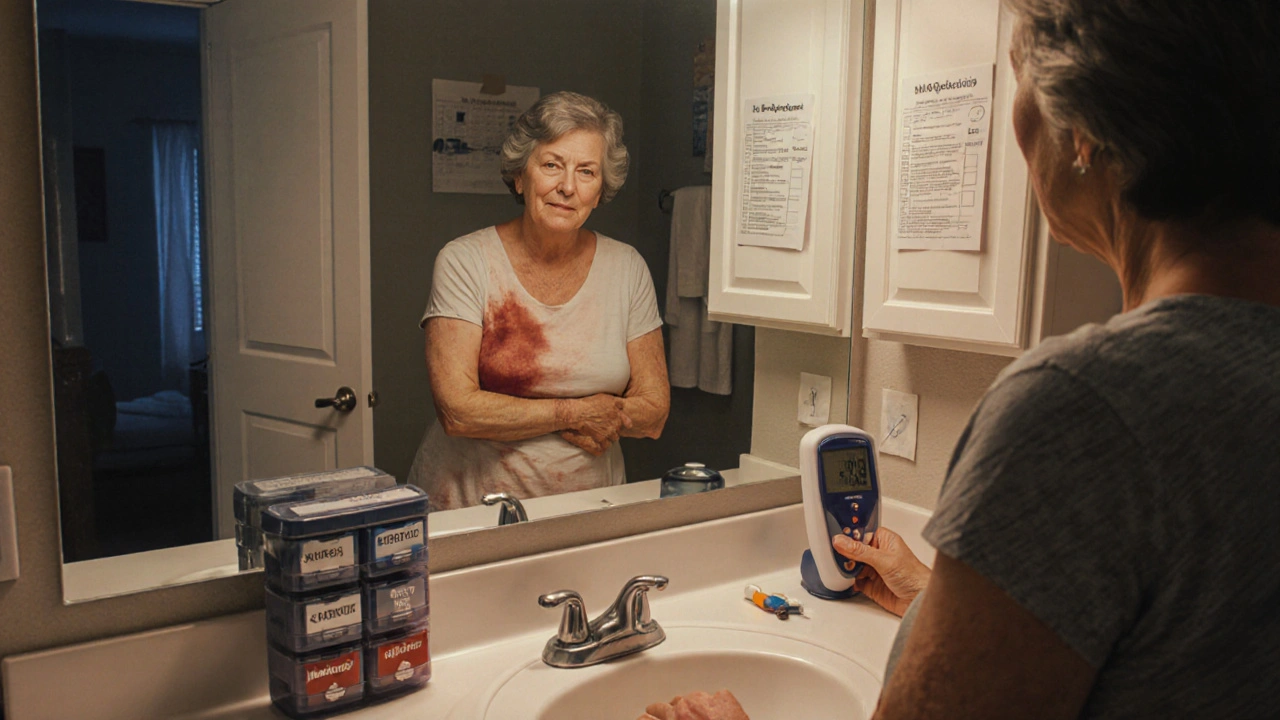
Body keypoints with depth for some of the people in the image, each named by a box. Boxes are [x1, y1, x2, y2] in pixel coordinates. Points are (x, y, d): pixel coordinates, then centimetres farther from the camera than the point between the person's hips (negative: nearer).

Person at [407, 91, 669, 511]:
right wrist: (574, 413, -10)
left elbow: (654, 412, 3)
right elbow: (457, 411, -13)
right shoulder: (464, 263, -5)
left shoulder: (627, 269, 3)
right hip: (470, 506, 0)